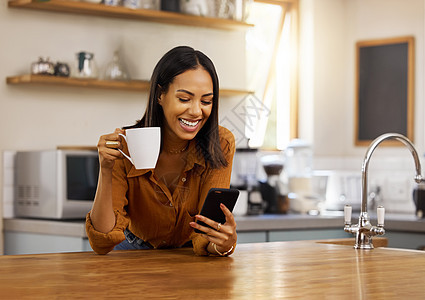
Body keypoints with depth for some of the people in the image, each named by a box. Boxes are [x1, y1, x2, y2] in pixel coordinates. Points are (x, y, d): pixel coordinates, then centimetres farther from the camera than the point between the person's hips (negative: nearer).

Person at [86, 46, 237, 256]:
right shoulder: (124, 148, -19)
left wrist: (225, 243, -42)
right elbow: (102, 244, -21)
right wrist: (106, 171, -32)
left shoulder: (221, 146, -16)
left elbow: (208, 231, -19)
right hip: (136, 253, -1)